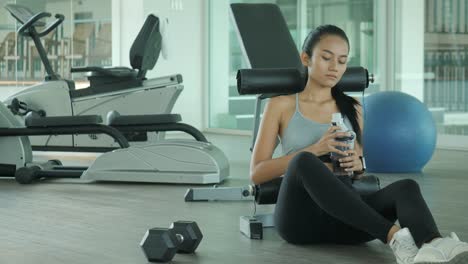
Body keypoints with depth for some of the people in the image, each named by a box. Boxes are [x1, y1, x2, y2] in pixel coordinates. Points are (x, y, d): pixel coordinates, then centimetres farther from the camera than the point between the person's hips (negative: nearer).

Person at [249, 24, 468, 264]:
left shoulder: (352, 109, 19)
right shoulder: (282, 105, 9)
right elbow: (257, 173, 2)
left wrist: (358, 162, -2)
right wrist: (315, 149, -11)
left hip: (343, 221, 3)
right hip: (300, 217, -3)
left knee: (406, 187, -28)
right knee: (305, 161, -37)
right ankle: (393, 236, -49)